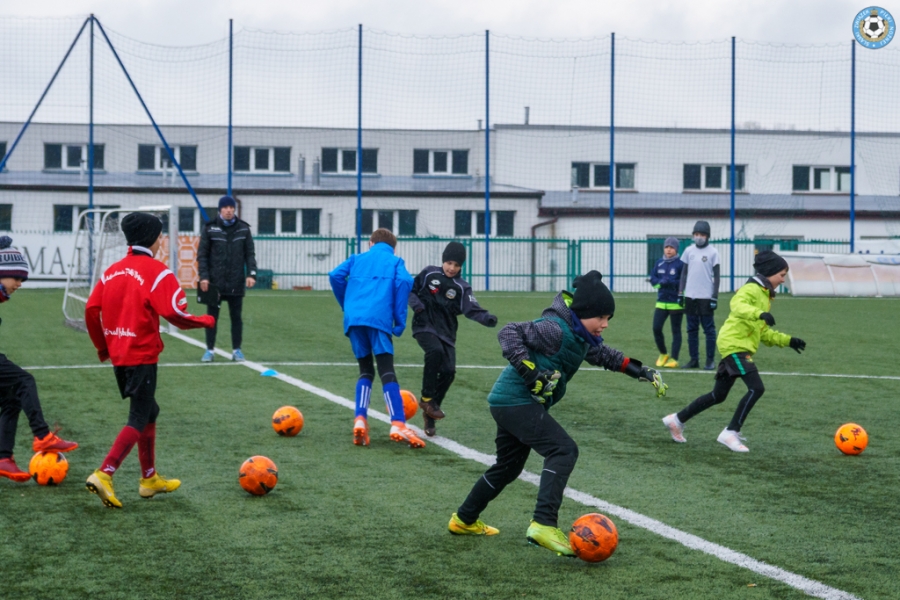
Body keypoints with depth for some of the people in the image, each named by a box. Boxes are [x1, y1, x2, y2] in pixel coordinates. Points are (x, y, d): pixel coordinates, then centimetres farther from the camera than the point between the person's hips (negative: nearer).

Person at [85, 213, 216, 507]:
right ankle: (104, 474, -18)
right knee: (139, 420, -3)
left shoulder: (113, 271, 8)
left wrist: (102, 347, 17)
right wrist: (207, 321, 0)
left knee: (148, 411, 21)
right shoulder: (157, 272, -11)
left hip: (117, 355, 8)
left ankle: (150, 478, 27)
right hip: (142, 355, -8)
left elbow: (91, 309, 5)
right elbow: (174, 314, -18)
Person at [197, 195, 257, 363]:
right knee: (212, 316, 4)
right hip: (215, 281, -1)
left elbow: (250, 253, 7)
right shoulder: (209, 228, -1)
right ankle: (209, 350, 11)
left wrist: (251, 274, -4)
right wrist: (203, 276, -8)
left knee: (236, 316, 7)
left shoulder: (243, 228, 5)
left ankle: (237, 350, 14)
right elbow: (202, 254, -1)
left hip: (236, 282, 1)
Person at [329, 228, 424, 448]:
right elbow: (404, 281, -1)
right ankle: (398, 424, -22)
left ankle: (360, 420, -1)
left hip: (353, 320, 3)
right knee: (387, 371, -7)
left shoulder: (357, 259, 26)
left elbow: (335, 275, 11)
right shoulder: (395, 261, 19)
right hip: (379, 319, -3)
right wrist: (400, 319, 2)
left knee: (366, 370, 16)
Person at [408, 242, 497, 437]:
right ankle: (426, 398, -17)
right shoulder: (429, 274, 0)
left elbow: (472, 309, -11)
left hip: (446, 331, 3)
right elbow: (411, 290, 10)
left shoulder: (462, 287, 0)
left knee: (448, 371, -8)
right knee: (435, 351, -32)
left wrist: (487, 318, -31)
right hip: (424, 326, -3)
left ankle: (429, 415, 10)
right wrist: (416, 304, -12)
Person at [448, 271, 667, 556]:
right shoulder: (555, 329, -19)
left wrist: (641, 371, 20)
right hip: (517, 401, -10)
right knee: (564, 450, -21)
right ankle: (544, 525, -28)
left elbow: (606, 356, 27)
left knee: (508, 466, 23)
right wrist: (530, 371, -29)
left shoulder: (583, 337, 10)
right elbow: (509, 333, -23)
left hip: (509, 403, 10)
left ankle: (464, 520, 39)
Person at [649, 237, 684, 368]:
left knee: (676, 331, 3)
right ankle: (663, 354, 20)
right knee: (656, 328, 0)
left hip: (676, 303, -5)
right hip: (661, 302, 5)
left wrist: (671, 282, -20)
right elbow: (652, 278, 8)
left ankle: (674, 359, 8)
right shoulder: (659, 263, 9)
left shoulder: (680, 264, -7)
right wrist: (660, 282, -12)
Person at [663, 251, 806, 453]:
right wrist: (760, 313, -45)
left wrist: (788, 341, 20)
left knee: (718, 395, 15)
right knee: (756, 388, -19)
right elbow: (737, 305, -31)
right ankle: (731, 433, -15)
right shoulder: (752, 289, -9)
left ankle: (677, 420, 25)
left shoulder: (764, 294, 21)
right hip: (734, 344, -10)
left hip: (741, 348, 10)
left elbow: (763, 333, 25)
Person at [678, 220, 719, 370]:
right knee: (692, 329, 7)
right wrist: (680, 293, 9)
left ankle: (710, 360, 4)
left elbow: (716, 276, -2)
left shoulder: (713, 252, -2)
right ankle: (694, 360, 14)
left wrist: (715, 297, -8)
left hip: (706, 297, -4)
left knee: (709, 329, -1)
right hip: (690, 296, 4)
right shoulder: (689, 251, 8)